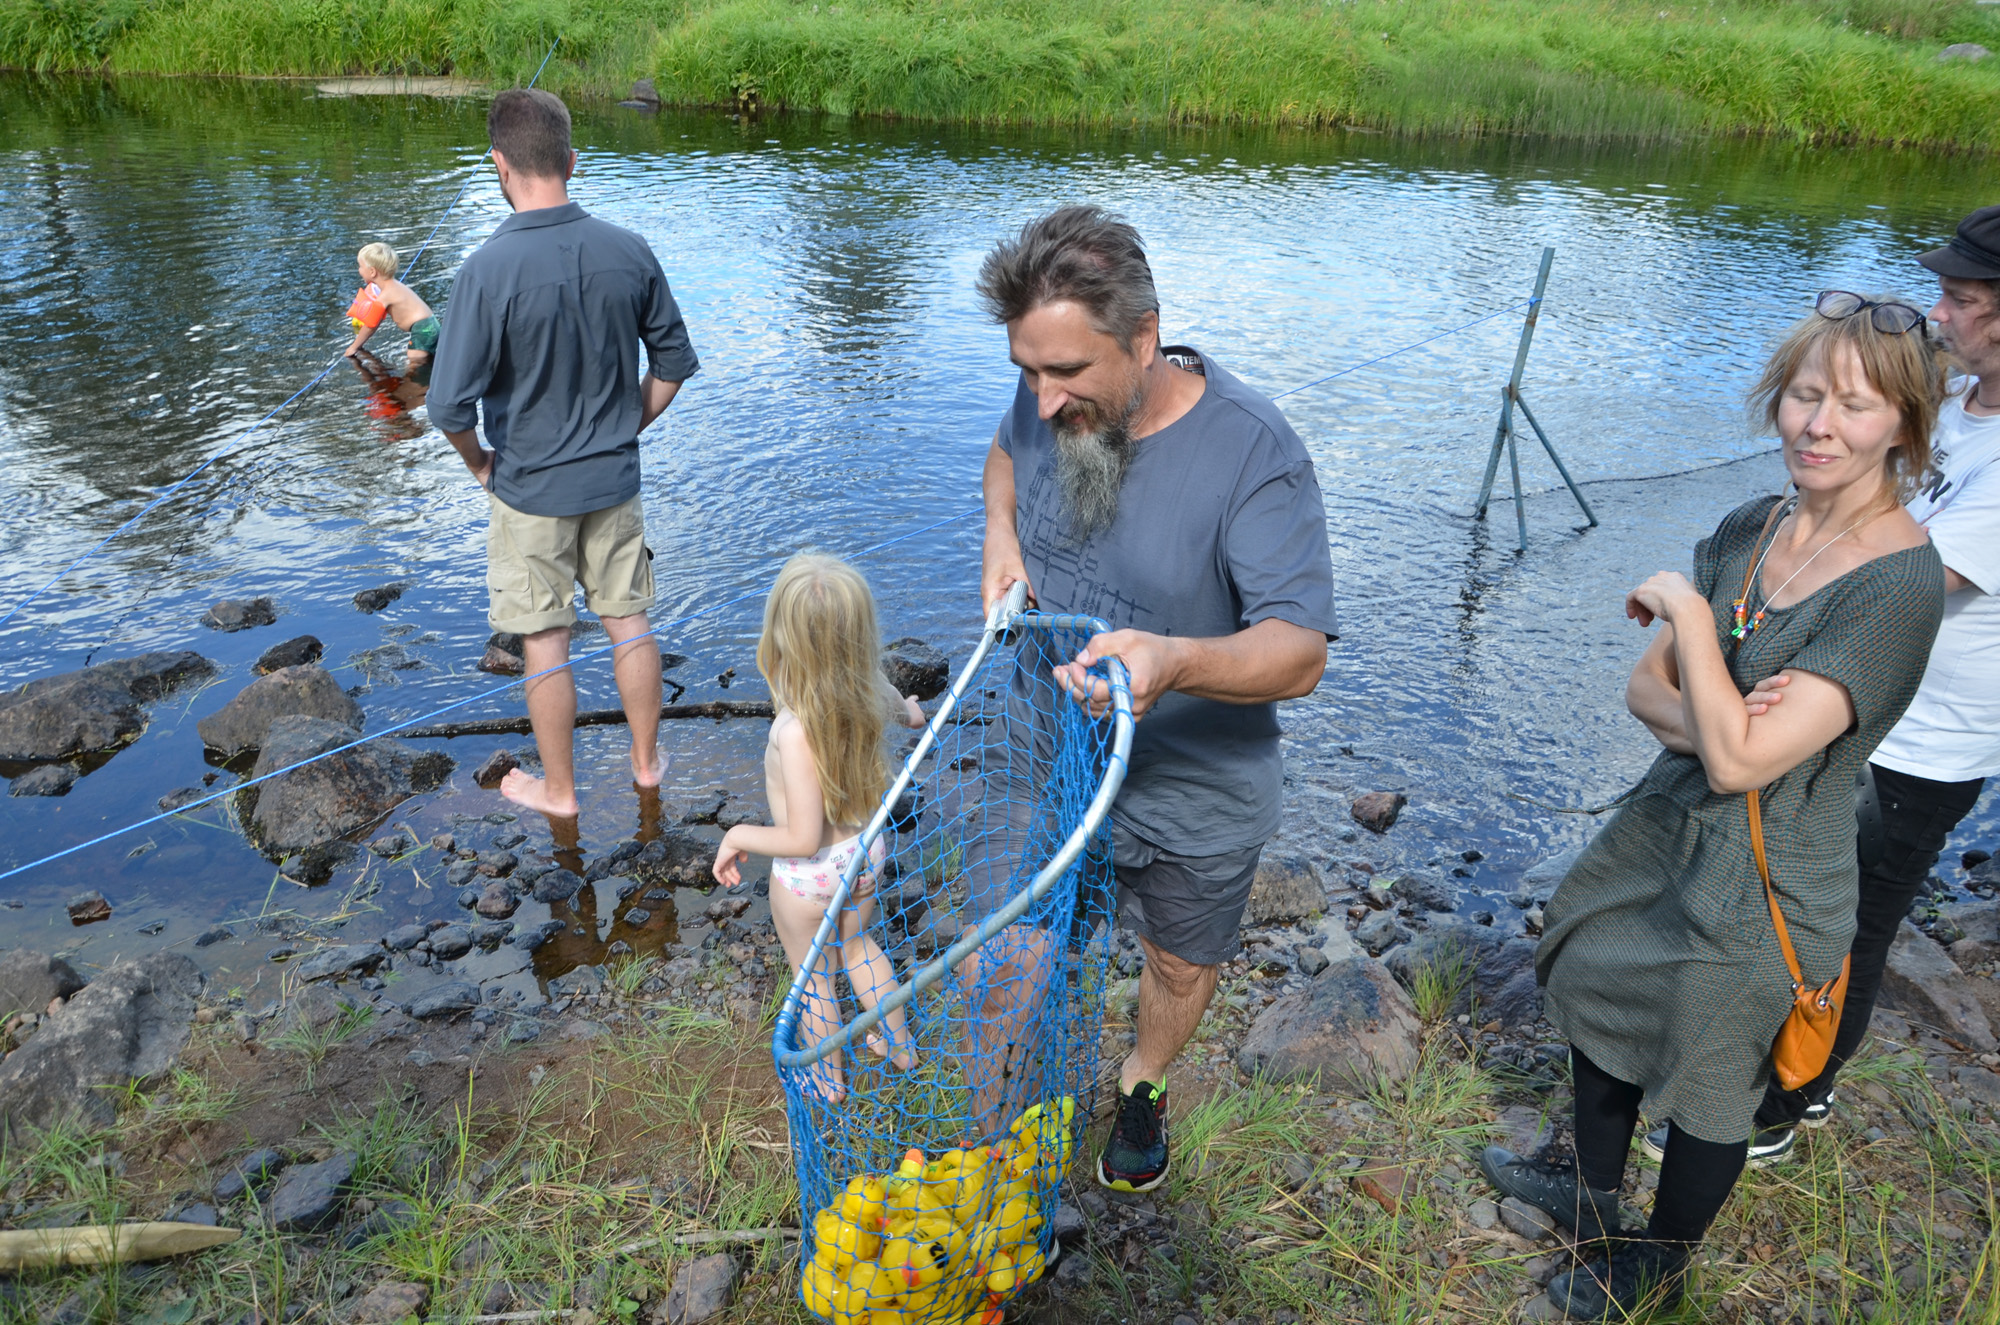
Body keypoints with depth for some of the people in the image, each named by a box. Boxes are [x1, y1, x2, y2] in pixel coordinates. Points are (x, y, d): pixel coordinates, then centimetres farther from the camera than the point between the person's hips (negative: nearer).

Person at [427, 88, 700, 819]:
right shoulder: (629, 251, -8)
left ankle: (558, 789, 26)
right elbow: (674, 362, 2)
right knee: (629, 621, 18)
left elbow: (450, 405, -20)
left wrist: (481, 465, -1)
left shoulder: (488, 269, -21)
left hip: (531, 489, -4)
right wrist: (625, 429, 13)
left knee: (546, 643, 10)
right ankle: (646, 761, 33)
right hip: (615, 480, 4)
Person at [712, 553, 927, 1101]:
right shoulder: (869, 691, -17)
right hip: (865, 850, 6)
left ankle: (828, 1080, 45)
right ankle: (900, 1045, 51)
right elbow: (904, 710, 10)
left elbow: (804, 839, -33)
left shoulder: (797, 731, -39)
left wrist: (739, 836, -15)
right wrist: (909, 710, 35)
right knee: (856, 945, 33)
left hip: (810, 875, -6)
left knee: (813, 979, 21)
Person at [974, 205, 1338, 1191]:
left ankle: (1141, 1085, 55)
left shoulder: (1255, 454, -28)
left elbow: (1298, 651, -31)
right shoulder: (1047, 403, -12)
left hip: (1194, 797, -2)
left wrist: (1174, 660, -51)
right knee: (1010, 963, 11)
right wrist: (1000, 532, -8)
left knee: (1180, 967, 23)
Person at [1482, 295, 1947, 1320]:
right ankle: (1593, 1195, 50)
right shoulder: (1748, 531, -2)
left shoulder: (1901, 582, -24)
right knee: (1601, 998, 23)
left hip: (1761, 882, -7)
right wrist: (1706, 725, -21)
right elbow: (1645, 687, 0)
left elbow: (1739, 760, -29)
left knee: (1704, 1084, 14)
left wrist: (1685, 609, -22)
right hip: (1669, 821, 7)